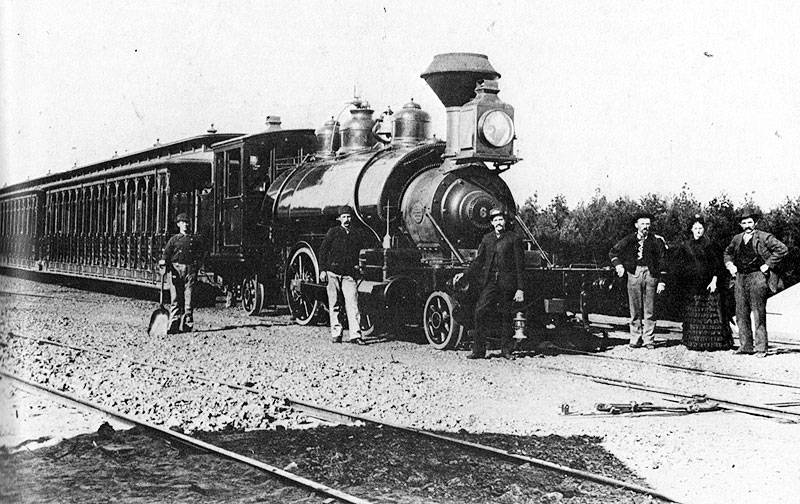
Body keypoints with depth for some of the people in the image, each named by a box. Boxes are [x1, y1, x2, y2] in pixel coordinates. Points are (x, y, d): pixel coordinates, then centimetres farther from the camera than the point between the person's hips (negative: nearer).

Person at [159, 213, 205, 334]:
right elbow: (166, 253, 6)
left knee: (188, 298, -2)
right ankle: (173, 325, -3)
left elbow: (199, 254, 11)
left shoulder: (195, 238, 14)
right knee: (175, 298, -4)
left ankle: (187, 325, 3)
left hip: (190, 269, 0)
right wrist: (163, 261, -14)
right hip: (176, 268, 0)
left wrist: (196, 265, -5)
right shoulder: (174, 239, 13)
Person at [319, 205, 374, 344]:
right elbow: (323, 250, 6)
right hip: (333, 272, 0)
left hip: (349, 274, 0)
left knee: (352, 304, -9)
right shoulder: (333, 232, 7)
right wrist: (322, 270, -3)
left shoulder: (358, 234, 10)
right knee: (334, 305, 4)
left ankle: (355, 335, -11)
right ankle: (336, 333, 11)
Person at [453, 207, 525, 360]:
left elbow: (520, 265, -2)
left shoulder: (514, 239, 0)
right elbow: (479, 261, 17)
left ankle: (506, 350, 14)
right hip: (490, 282, 3)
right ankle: (478, 350, -2)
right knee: (481, 312, -7)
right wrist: (464, 274, 5)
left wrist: (520, 288, -7)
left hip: (507, 283, -3)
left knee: (507, 316, 2)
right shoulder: (487, 238, 13)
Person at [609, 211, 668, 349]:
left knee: (649, 310, 0)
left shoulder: (656, 240, 3)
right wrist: (618, 264, -3)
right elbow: (613, 252, 15)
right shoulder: (629, 239, 7)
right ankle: (635, 339, 9)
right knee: (635, 310, 3)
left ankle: (649, 340, 6)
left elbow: (662, 261, 4)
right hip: (634, 274, 1)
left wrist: (661, 281, -1)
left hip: (650, 274, -1)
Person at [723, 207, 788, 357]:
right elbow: (727, 252, 32)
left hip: (757, 277, -6)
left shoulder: (764, 237, -2)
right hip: (740, 277, 6)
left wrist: (768, 265, -9)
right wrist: (730, 265, 14)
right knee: (741, 314, 5)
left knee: (759, 314, -5)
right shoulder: (736, 239, 15)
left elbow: (782, 249, -6)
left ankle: (761, 348, -2)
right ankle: (745, 345, 13)